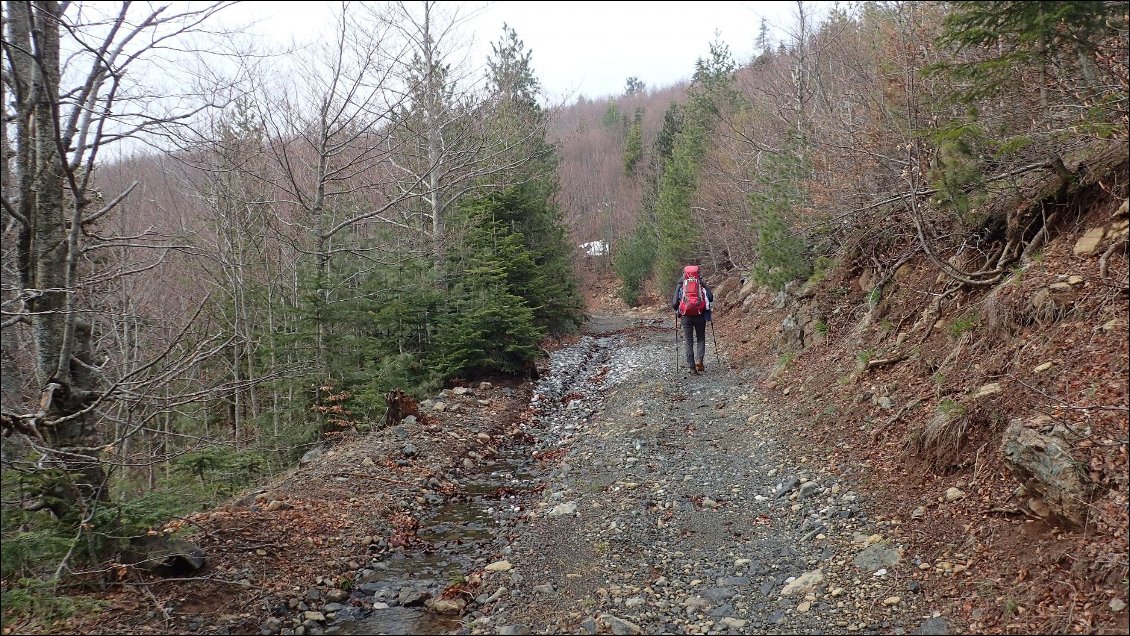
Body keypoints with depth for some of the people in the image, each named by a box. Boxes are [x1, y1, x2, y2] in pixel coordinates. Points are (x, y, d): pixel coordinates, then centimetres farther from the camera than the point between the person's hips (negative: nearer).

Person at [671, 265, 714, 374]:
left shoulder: (680, 285, 4)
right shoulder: (701, 284, 3)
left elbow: (674, 303, -1)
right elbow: (710, 297, -7)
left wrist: (677, 311, 19)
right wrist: (707, 305, 13)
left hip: (686, 316, 0)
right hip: (700, 315, 0)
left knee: (688, 341, 8)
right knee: (701, 339, 15)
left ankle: (691, 366, 3)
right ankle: (699, 360, -6)